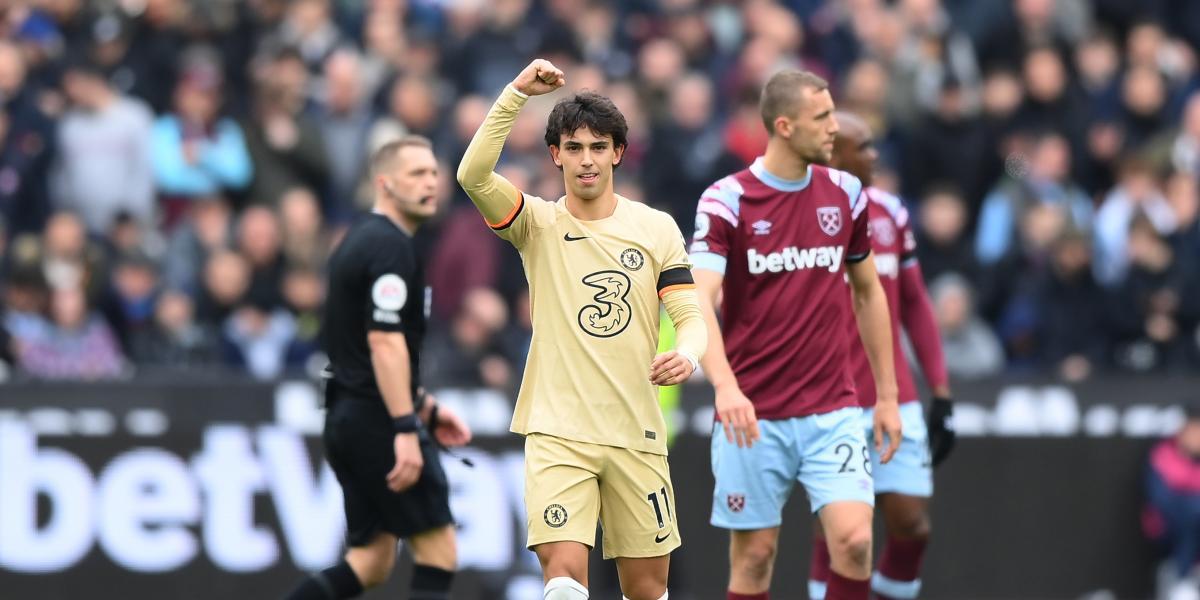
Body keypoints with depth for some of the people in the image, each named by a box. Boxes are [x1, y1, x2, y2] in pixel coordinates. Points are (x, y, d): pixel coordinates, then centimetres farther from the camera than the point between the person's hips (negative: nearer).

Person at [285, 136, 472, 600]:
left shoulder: (360, 241, 18)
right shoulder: (391, 247, -13)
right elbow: (385, 343, -23)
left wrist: (425, 407, 27)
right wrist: (406, 429, -27)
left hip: (348, 417, 10)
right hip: (379, 422, -10)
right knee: (438, 553, -5)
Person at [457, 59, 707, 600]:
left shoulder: (657, 228, 6)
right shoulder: (539, 224, 1)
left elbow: (690, 315, 3)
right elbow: (473, 175, -16)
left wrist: (686, 354, -20)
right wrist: (517, 93, -23)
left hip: (636, 431, 2)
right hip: (557, 429, -2)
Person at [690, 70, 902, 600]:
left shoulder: (845, 193, 5)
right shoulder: (727, 200, -9)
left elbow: (868, 293, 17)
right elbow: (698, 300, -20)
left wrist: (887, 395, 15)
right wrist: (725, 386, -36)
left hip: (832, 412, 3)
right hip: (753, 415, -3)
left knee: (854, 539, -14)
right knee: (754, 555, 2)